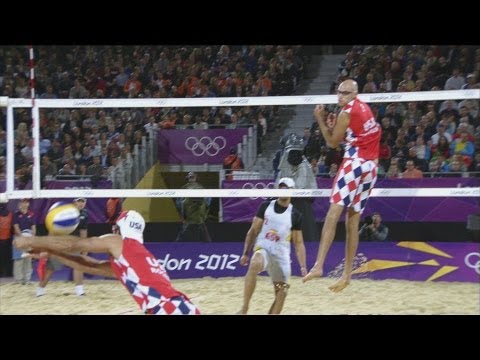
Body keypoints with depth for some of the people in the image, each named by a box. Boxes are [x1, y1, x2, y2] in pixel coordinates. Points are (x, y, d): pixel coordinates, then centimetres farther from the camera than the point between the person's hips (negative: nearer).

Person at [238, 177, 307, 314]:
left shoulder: (295, 215, 2)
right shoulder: (266, 206, 3)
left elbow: (298, 243, 4)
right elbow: (253, 231, 6)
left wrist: (303, 266, -5)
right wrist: (245, 253, 2)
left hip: (281, 254, 2)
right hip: (263, 248, -2)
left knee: (281, 293, 1)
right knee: (254, 265, -36)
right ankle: (244, 309, -36)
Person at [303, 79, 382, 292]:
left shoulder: (347, 112, -5)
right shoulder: (365, 108, 19)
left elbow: (333, 142, 1)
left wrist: (320, 120, 4)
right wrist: (335, 126, 11)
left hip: (355, 162, -9)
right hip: (372, 166, 9)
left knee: (334, 211, -18)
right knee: (353, 220, 9)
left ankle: (319, 265, -32)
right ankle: (347, 275, 9)